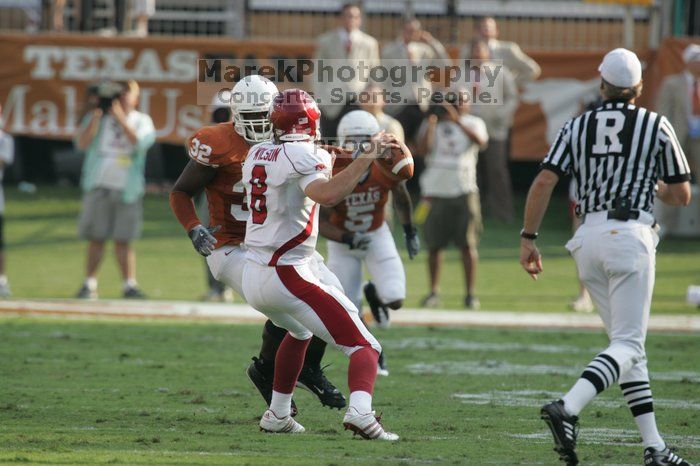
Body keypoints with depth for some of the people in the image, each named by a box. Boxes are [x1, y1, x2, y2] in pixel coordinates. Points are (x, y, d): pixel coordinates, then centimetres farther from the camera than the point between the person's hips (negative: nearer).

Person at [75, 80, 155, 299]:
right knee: (96, 238, 1)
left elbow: (140, 143, -10)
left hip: (127, 189, -1)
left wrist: (121, 119, -16)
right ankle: (89, 283, 5)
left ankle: (130, 284, 0)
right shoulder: (98, 117, 11)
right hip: (99, 186, 1)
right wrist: (95, 119, -12)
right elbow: (81, 144, -1)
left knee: (123, 240, -1)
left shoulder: (142, 121, 10)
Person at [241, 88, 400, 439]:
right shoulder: (303, 156, -12)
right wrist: (365, 158, -28)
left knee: (299, 332, 38)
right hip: (288, 276, -8)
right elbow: (327, 195, -31)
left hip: (252, 277, 8)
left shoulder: (257, 154, 12)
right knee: (364, 347, -8)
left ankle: (277, 415, 39)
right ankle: (360, 411, -34)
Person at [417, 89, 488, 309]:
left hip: (464, 190, -1)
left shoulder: (472, 123, 5)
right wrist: (431, 124, -17)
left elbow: (481, 141, -16)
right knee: (434, 245, 5)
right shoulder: (432, 124, 7)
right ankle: (434, 291, 14)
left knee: (468, 244, -2)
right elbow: (423, 148, -7)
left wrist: (458, 121, -24)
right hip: (435, 191, 1)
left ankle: (470, 293, 3)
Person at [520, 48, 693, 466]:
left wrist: (529, 238, 3)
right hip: (631, 235, -5)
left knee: (628, 342, 12)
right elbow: (682, 195, 7)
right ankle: (568, 408, -31)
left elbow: (544, 183, -1)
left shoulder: (577, 127, 9)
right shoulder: (656, 126, 2)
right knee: (628, 344, -7)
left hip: (589, 238, 5)